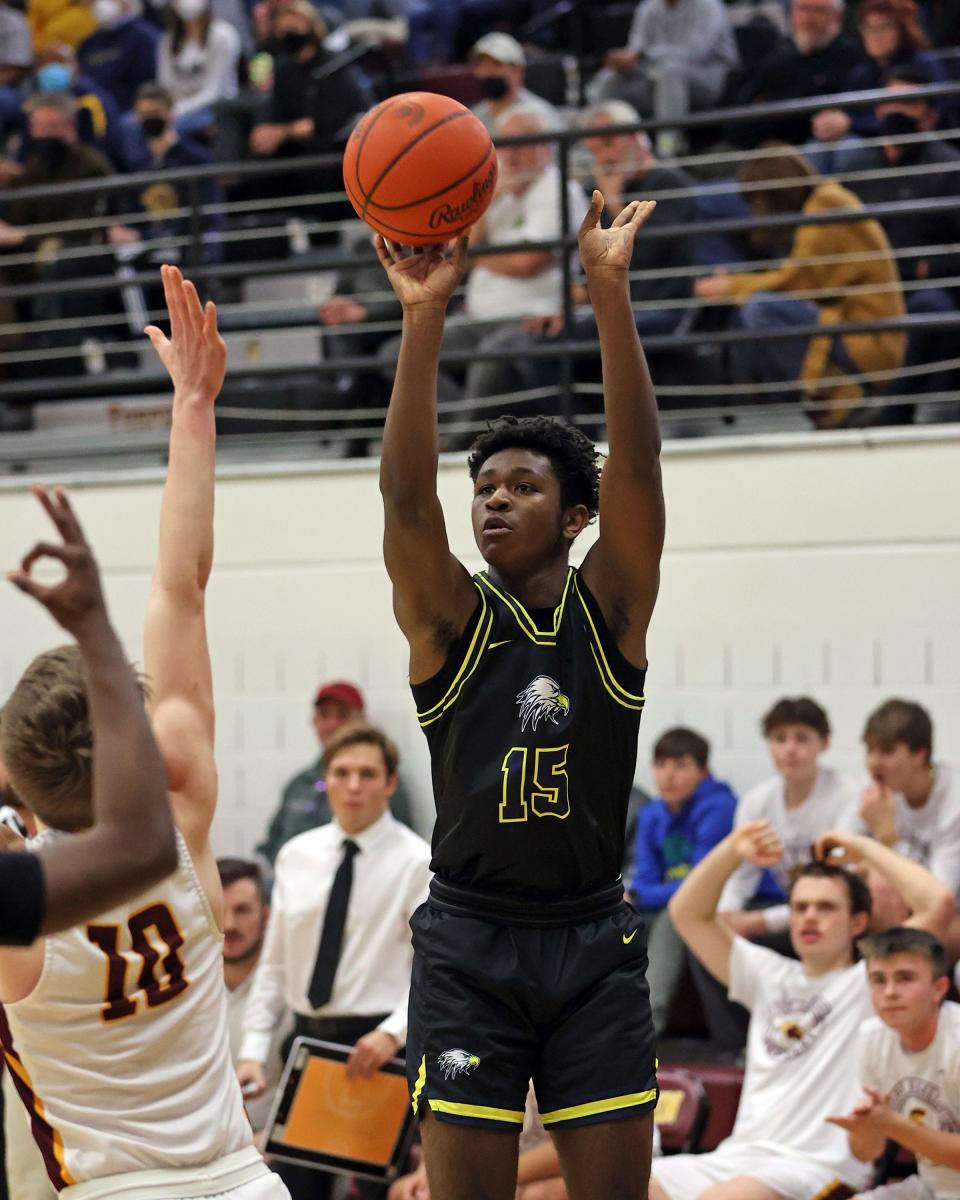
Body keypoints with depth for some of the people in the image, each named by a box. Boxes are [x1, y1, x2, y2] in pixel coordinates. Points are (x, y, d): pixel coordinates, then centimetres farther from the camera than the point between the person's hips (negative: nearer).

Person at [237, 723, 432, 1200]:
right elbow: (274, 964, 11)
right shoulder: (296, 856, 8)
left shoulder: (417, 863, -5)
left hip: (376, 1045, -5)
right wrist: (253, 1049, 2)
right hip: (306, 1036, 5)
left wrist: (393, 1032, -25)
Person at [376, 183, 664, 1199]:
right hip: (469, 941, -1)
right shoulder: (448, 616, 1)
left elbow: (637, 467, -11)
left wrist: (609, 293, -22)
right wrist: (424, 320, -27)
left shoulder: (610, 608, 2)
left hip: (594, 939, 1)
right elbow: (405, 495, -15)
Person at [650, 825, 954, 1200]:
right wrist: (731, 852, 8)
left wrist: (866, 849, 2)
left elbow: (938, 903, -10)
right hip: (738, 1155, 6)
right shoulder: (771, 976, 23)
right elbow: (688, 914, 23)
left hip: (818, 1166, -6)